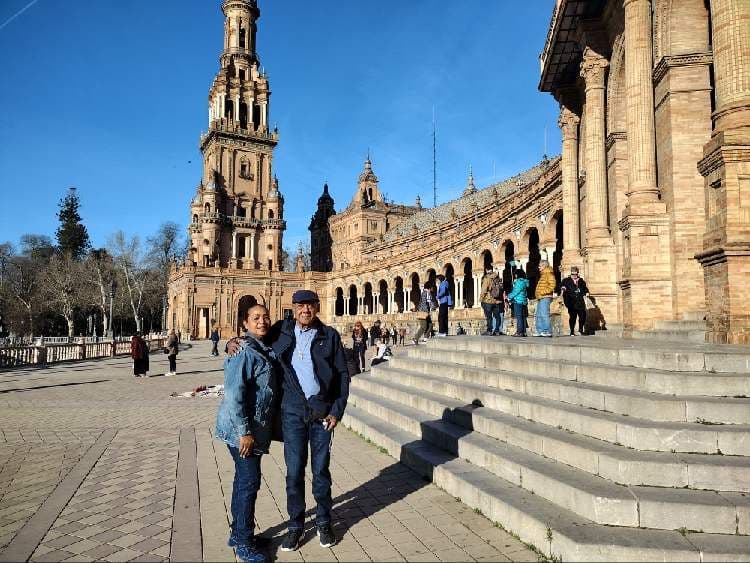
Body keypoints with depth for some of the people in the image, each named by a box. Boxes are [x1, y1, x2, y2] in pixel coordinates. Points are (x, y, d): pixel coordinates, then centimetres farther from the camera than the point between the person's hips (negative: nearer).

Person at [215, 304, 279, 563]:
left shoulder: (265, 350, 8)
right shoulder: (245, 352, -19)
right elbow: (234, 395, -23)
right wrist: (244, 432, -22)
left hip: (255, 429, 9)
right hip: (241, 430, -9)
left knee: (244, 480, 18)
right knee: (249, 482, -1)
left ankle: (239, 532, 33)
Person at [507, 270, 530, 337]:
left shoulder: (519, 282, -12)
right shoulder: (523, 281, 17)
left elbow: (516, 291, -14)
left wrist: (509, 297, -1)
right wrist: (510, 296, 14)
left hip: (518, 301, -10)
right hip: (523, 301, 10)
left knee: (519, 316, -10)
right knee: (522, 317, 9)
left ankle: (520, 331, -12)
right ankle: (523, 332, 11)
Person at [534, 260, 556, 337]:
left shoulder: (549, 274, -6)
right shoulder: (542, 274, 23)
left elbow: (552, 285, -18)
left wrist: (543, 292, -19)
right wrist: (538, 293, 17)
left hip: (545, 297, -10)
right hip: (540, 298, 10)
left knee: (544, 314, -13)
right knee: (538, 315, 8)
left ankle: (548, 331, -12)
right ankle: (539, 331, 11)